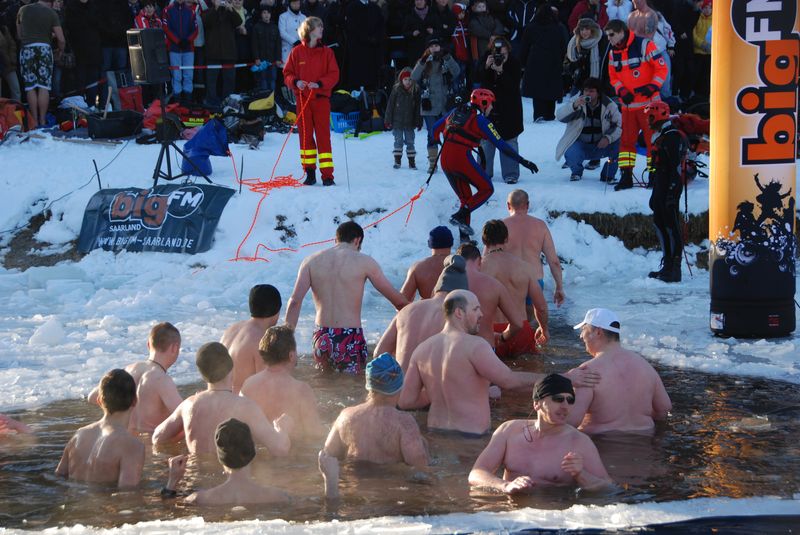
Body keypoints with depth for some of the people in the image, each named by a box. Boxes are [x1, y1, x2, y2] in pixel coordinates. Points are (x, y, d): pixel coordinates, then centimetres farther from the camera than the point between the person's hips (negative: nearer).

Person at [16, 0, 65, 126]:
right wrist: (60, 51, 17)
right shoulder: (51, 13, 2)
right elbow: (61, 39, -1)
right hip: (44, 48, -1)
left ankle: (35, 121, 1)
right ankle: (42, 121, -4)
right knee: (44, 87, -1)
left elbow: (18, 34, 16)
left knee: (30, 87, 4)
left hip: (26, 48, 1)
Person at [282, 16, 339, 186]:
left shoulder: (326, 52, 3)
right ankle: (309, 172, 15)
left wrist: (319, 83, -16)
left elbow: (334, 75, -1)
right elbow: (287, 74, 5)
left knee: (323, 135, -4)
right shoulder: (297, 52, 3)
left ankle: (327, 175, -3)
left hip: (321, 98, -1)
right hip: (303, 99, 1)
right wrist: (295, 82, -15)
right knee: (305, 135, 6)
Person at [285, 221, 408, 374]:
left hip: (321, 338, 4)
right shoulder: (364, 261, -1)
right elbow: (398, 300, 4)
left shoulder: (311, 261, 7)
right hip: (350, 339, -4)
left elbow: (295, 301, -2)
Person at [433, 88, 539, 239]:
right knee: (486, 189, 8)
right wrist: (523, 161, -2)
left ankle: (464, 237, 11)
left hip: (445, 160, 7)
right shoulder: (480, 120, -1)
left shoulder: (457, 112, 18)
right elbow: (501, 144, -4)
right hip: (462, 159, -7)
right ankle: (460, 216, -9)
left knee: (466, 198, 18)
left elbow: (436, 128, 27)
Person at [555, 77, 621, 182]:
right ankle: (576, 172, 8)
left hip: (600, 145, 2)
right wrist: (574, 106, -39)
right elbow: (560, 116, -22)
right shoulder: (576, 101, -10)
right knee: (571, 155, -33)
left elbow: (620, 125, -7)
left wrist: (608, 138, -24)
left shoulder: (609, 105, -7)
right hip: (580, 145, -2)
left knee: (619, 143, -23)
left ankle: (607, 176, -1)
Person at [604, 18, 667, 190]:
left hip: (649, 103, -5)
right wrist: (621, 91, -6)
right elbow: (613, 77, 13)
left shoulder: (644, 45, -12)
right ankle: (626, 176, 9)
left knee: (652, 139, -1)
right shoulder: (613, 53, 6)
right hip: (628, 104, 5)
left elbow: (662, 68, -9)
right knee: (626, 140, 4)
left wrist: (652, 87, -20)